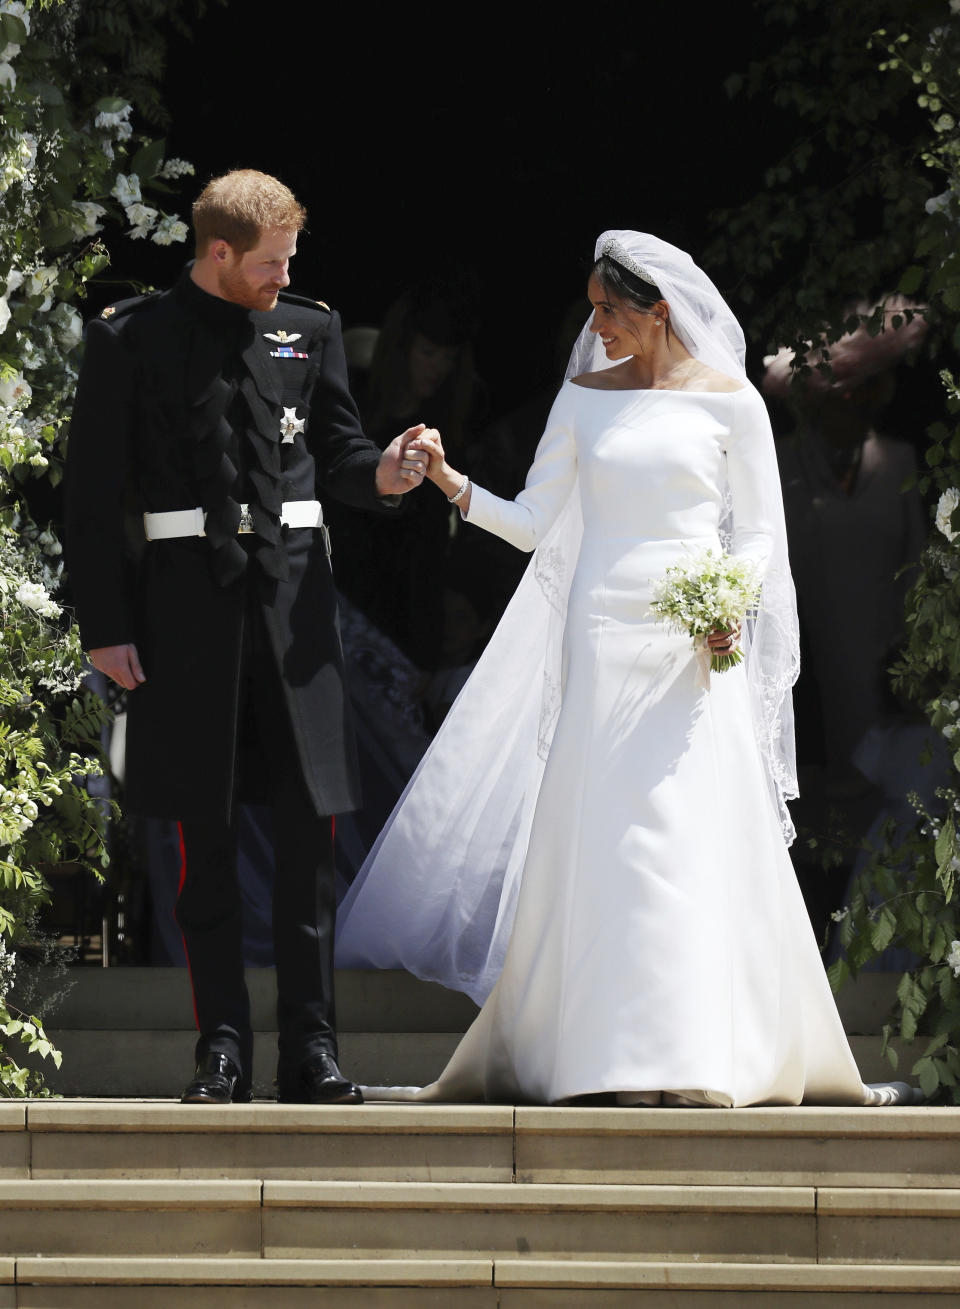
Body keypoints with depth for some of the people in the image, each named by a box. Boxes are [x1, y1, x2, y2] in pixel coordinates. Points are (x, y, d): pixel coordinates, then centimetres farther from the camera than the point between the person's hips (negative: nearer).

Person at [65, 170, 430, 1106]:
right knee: (205, 835, 3)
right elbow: (93, 491, 1)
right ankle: (222, 1048, 8)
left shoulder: (310, 329, 11)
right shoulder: (129, 339, 1)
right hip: (184, 596, -2)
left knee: (309, 830, -1)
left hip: (291, 589, 2)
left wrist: (381, 473, -7)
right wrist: (105, 626, -5)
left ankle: (312, 1050, 4)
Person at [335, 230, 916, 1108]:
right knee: (597, 835, -3)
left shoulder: (728, 401, 3)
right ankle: (609, 1049, 0)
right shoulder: (585, 398, 10)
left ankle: (698, 1053, -4)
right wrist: (455, 486, -6)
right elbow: (533, 524, 9)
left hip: (696, 644, -2)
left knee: (697, 834, -8)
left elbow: (758, 530, 5)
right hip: (603, 636, 3)